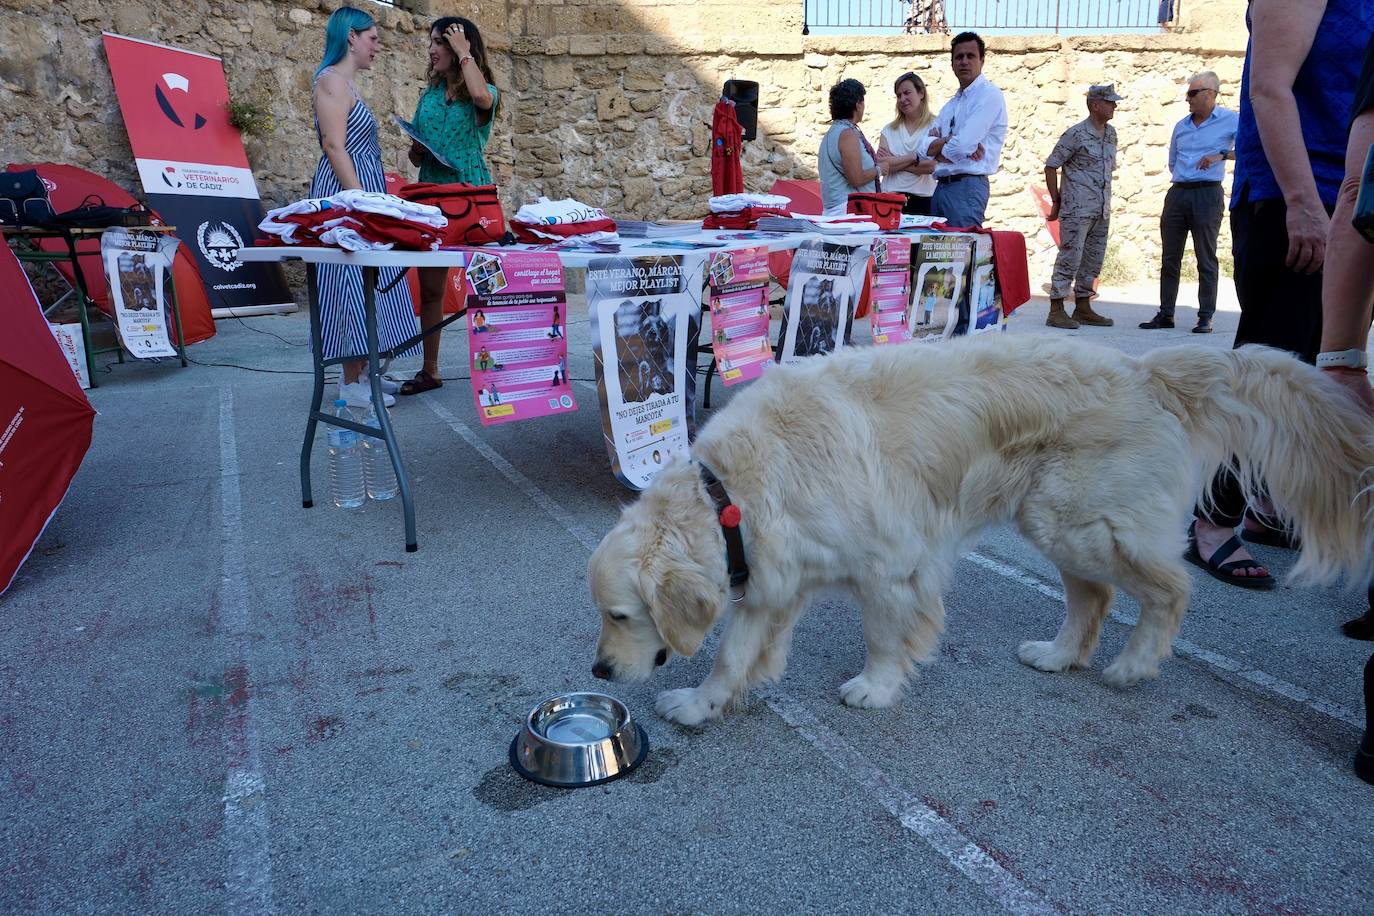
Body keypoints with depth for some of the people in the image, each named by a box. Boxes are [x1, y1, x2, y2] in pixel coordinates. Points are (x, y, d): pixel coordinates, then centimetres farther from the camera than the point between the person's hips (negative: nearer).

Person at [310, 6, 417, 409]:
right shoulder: (332, 79, -9)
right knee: (354, 281, -9)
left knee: (364, 282, 9)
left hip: (358, 192, 10)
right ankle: (353, 383, -5)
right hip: (348, 194, -10)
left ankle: (357, 372, 15)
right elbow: (334, 147, -18)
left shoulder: (346, 82, 20)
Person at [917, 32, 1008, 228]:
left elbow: (963, 146, -17)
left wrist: (938, 147, 3)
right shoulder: (951, 104, 20)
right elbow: (925, 146, 8)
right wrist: (949, 140, -11)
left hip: (967, 186, -8)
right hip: (940, 187, 8)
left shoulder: (989, 95, -5)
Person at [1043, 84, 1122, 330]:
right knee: (1070, 257, -9)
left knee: (1093, 260, 10)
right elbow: (1051, 166, -6)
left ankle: (1083, 308, 18)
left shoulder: (1111, 133, 14)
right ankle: (1056, 311, -6)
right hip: (1078, 208, -8)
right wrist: (1056, 201, -5)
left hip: (1102, 209, 8)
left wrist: (1105, 200, 18)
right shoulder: (1076, 134, -8)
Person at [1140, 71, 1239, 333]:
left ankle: (1205, 318, 1)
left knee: (1206, 259, -3)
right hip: (1177, 193, 5)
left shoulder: (1230, 120, 0)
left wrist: (1221, 155, -20)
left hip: (1207, 195, -5)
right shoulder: (1181, 126, 16)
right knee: (1169, 258, 4)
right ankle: (1165, 314, 10)